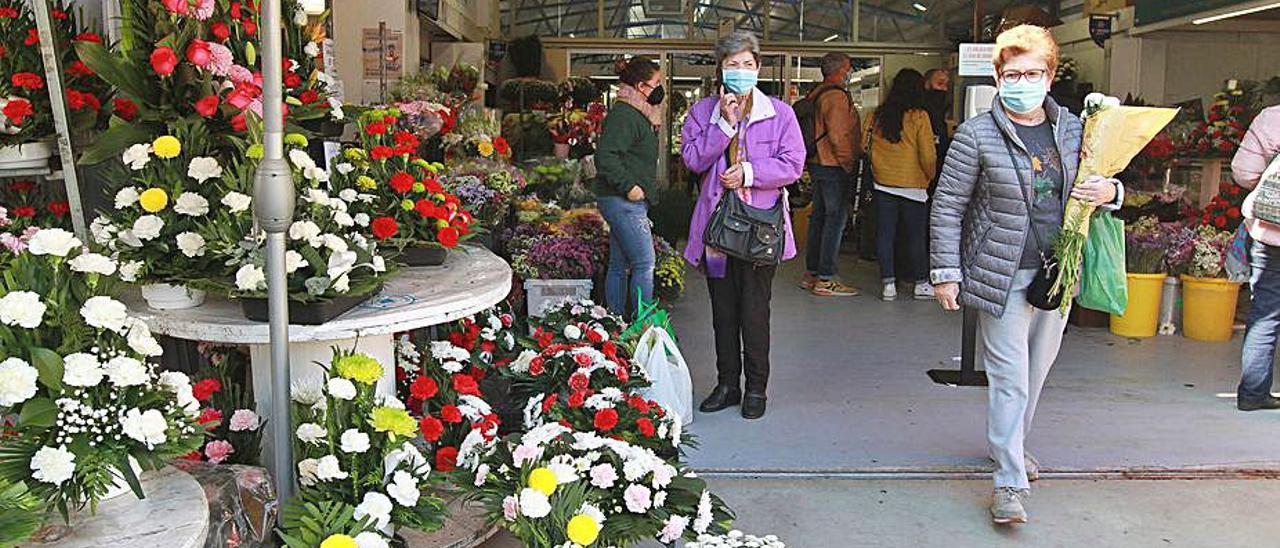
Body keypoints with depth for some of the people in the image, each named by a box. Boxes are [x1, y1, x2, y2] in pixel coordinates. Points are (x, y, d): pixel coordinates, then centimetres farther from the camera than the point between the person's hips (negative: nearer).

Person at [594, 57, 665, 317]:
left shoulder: (638, 114, 19)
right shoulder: (623, 114, -14)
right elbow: (606, 157, -24)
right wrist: (630, 186, -22)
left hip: (629, 201, 10)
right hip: (623, 201, -10)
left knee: (620, 265, 12)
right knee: (644, 263, -10)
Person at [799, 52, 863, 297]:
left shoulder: (817, 94, 15)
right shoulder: (836, 96, -15)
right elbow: (838, 136, -21)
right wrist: (849, 163, -12)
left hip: (818, 165, 10)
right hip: (835, 167, -10)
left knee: (819, 217, 14)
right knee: (836, 219, -7)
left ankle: (811, 273, 20)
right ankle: (826, 280, -6)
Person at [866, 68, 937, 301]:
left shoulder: (877, 116, 0)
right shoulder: (918, 117, -9)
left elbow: (866, 147, 5)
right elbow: (928, 155, -8)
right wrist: (930, 176, 9)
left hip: (883, 184, 3)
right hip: (913, 184, -3)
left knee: (885, 234, 7)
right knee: (916, 236, 7)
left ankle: (888, 283, 9)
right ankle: (921, 283, 16)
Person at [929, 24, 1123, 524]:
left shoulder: (1074, 129, 6)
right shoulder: (976, 136, -9)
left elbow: (1105, 184, 19)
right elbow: (947, 207, -7)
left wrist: (1111, 192, -6)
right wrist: (945, 272, -11)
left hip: (1057, 275, 6)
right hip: (1003, 276, -5)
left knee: (1037, 370, 18)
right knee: (1010, 377, -5)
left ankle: (1008, 444, 40)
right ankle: (1010, 482, 4)